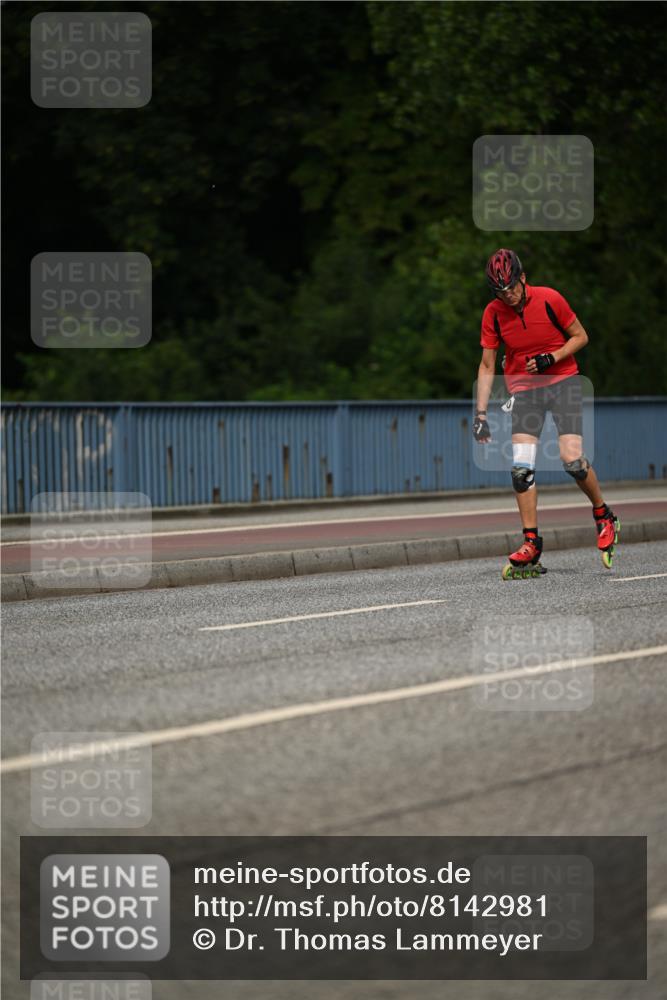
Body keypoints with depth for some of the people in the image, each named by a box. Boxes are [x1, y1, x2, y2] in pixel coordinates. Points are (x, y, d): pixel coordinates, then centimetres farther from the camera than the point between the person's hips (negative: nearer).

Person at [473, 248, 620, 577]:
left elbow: (580, 337, 0)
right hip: (524, 387, 2)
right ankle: (531, 544, -6)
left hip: (562, 380, -2)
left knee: (572, 459, -16)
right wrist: (480, 414, -3)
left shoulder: (549, 299, -12)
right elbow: (487, 365, 3)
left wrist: (551, 358, -17)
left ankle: (604, 516, 10)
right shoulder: (493, 314, -5)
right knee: (521, 466, -13)